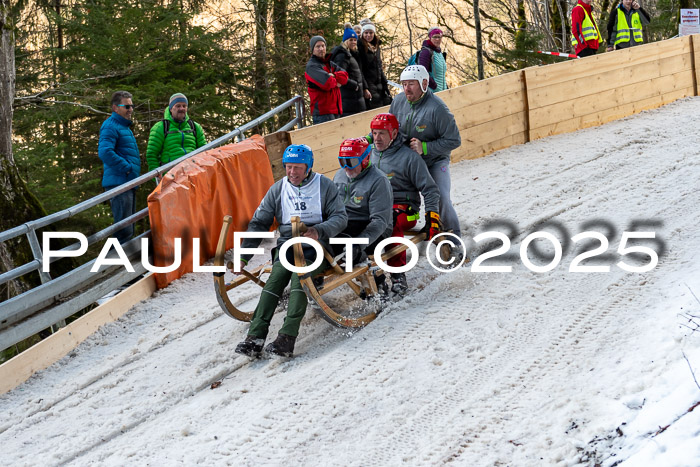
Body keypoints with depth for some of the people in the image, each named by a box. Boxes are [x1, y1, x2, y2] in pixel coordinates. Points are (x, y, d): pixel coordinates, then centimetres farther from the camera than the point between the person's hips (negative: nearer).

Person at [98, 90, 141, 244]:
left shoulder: (125, 127, 22)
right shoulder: (110, 126, -10)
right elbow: (104, 153, -24)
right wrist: (127, 168, -19)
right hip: (118, 183, -10)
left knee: (128, 230, 14)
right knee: (124, 231, -15)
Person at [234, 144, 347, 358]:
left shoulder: (324, 186, 3)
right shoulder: (278, 190, 11)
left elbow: (340, 217, -3)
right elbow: (259, 223, 13)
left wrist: (319, 231, -24)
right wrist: (243, 256, 4)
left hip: (316, 246, -3)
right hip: (287, 244, 3)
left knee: (299, 274, -32)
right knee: (277, 276, -27)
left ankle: (287, 338, -43)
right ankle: (255, 336, -38)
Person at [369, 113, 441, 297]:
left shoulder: (409, 158, -3)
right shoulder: (369, 154, 13)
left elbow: (430, 190, -2)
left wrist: (432, 219, -13)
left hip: (403, 210, -5)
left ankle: (398, 276, -33)